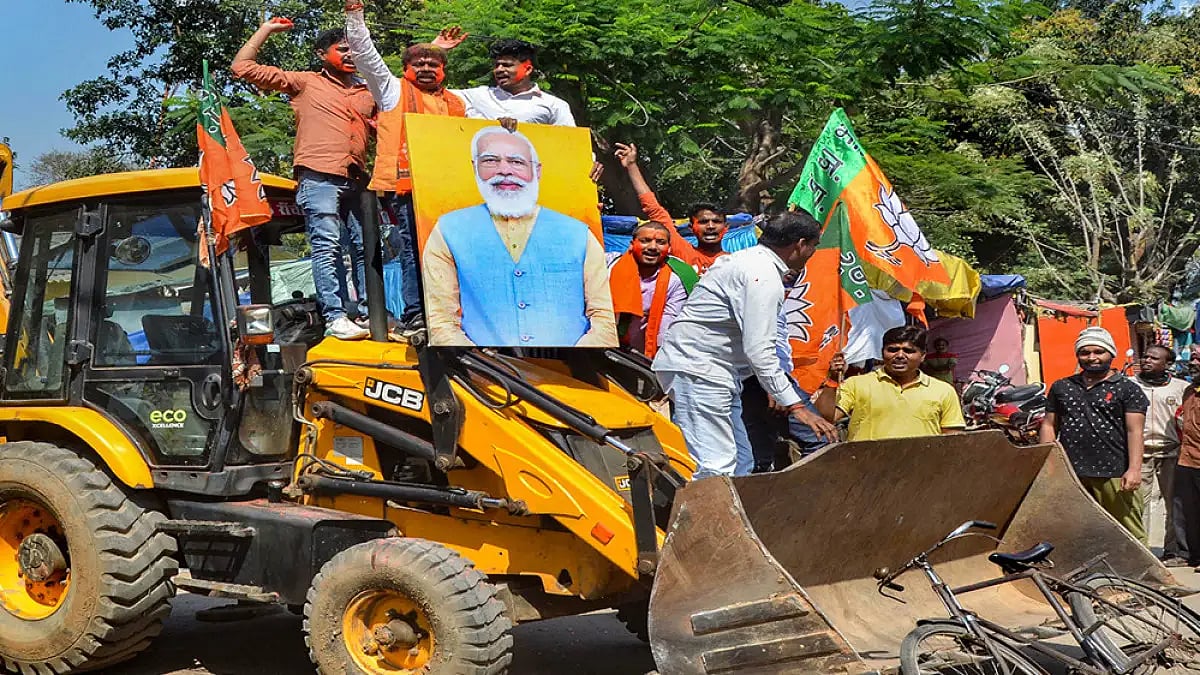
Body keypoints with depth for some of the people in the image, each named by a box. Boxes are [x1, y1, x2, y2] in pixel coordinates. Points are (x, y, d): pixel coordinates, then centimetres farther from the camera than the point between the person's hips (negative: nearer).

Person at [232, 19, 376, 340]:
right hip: (318, 178, -5)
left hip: (356, 180, 5)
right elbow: (243, 67, 7)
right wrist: (266, 29, 10)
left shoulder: (367, 93, 23)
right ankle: (335, 318, -14)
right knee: (327, 246, -11)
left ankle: (368, 314, 9)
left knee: (364, 247, 4)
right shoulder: (305, 83, 10)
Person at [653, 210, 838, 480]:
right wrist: (795, 406, -23)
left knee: (741, 464, 9)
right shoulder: (763, 275, -15)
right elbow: (759, 350, -22)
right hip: (697, 370, -11)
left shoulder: (745, 259, 18)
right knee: (716, 469, -19)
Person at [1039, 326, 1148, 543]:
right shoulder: (1061, 388, 18)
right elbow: (1049, 426, 18)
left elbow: (1134, 430, -2)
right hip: (1069, 474, 3)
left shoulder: (1127, 389, 6)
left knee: (1129, 533, -6)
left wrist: (1134, 469, -13)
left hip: (1114, 475, -3)